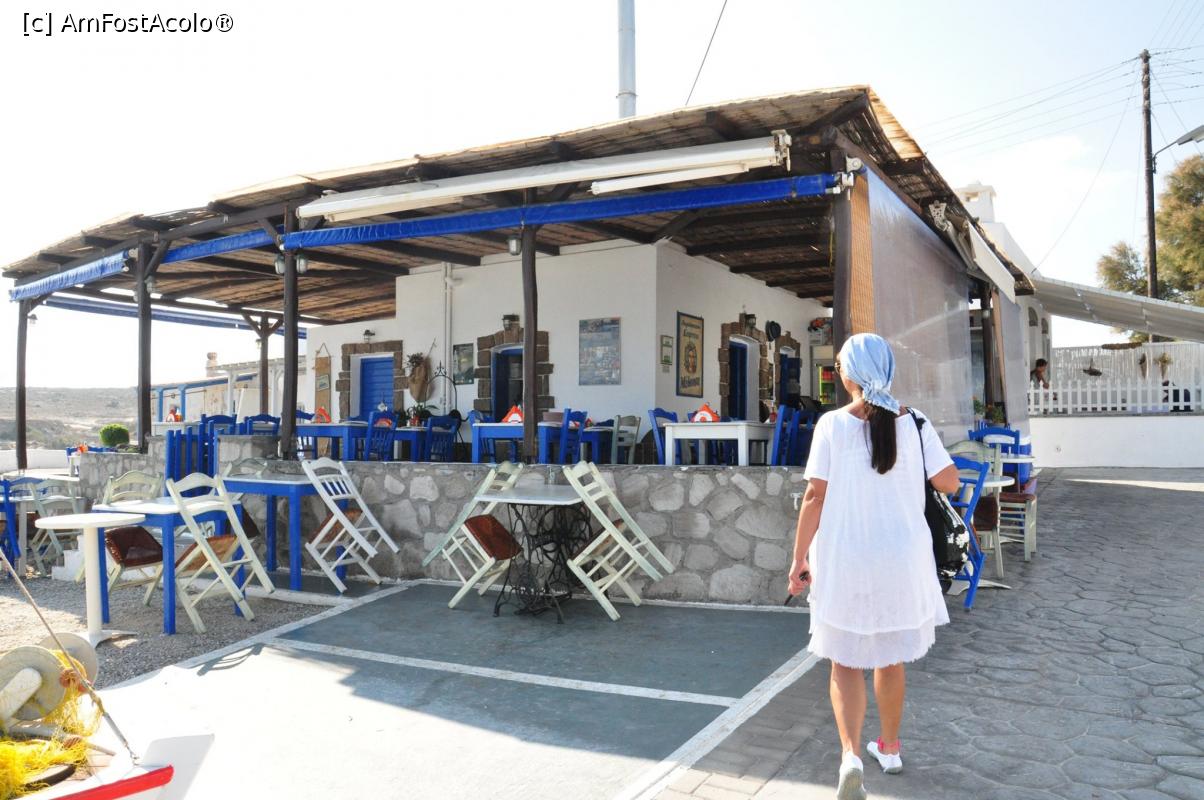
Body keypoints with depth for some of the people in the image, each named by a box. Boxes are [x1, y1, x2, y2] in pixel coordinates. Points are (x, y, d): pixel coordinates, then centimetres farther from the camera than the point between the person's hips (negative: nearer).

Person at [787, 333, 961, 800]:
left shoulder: (832, 425, -12)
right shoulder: (913, 423, -5)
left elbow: (815, 497, -12)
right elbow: (950, 483, 0)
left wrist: (800, 558, -4)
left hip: (845, 560, -3)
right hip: (901, 558, 3)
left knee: (845, 662, 11)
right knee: (890, 657, 22)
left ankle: (850, 754, -7)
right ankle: (889, 748, 37)